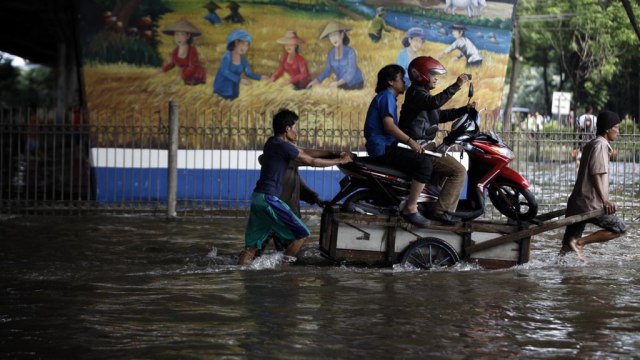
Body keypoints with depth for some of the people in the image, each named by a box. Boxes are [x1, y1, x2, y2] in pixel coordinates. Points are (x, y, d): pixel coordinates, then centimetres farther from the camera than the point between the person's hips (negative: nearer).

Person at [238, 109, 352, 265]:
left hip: (257, 196, 10)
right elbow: (312, 162, -5)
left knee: (252, 245, 8)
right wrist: (339, 161, 5)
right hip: (269, 199, -10)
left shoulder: (273, 142, 17)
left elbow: (304, 153, 22)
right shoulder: (284, 147, -12)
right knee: (301, 234, -3)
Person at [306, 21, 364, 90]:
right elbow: (327, 70, 6)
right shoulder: (331, 54, -1)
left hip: (355, 84, -4)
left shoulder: (350, 51, -17)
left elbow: (351, 72, -23)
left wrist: (338, 83, -37)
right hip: (342, 85, 4)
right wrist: (316, 81, -9)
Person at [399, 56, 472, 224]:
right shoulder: (415, 93, -11)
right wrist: (456, 85, -33)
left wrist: (465, 109, 13)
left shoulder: (422, 94, 23)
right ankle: (443, 211, -20)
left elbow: (440, 115, 24)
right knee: (459, 171, -17)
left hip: (426, 145, 11)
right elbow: (435, 102, -31)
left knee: (456, 167, 22)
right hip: (420, 146, -11)